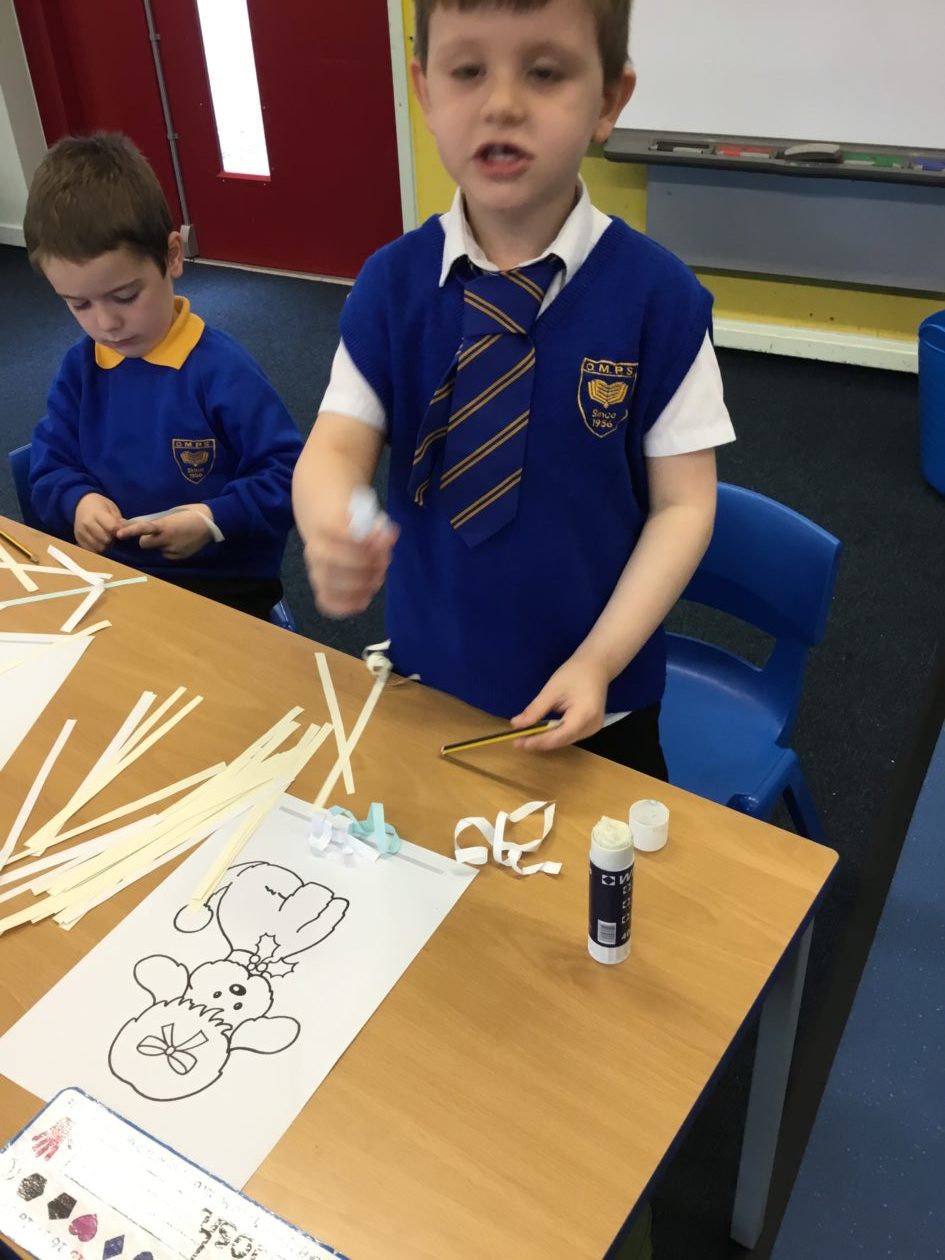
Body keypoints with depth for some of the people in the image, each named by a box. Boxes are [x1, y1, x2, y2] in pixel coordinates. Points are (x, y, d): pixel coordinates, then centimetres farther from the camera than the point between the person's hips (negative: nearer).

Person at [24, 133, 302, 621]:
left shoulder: (222, 370, -15)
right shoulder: (79, 367, 3)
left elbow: (292, 477, -11)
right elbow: (48, 470, 11)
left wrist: (215, 519, -23)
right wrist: (76, 501, -11)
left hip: (225, 584, -4)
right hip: (114, 573, 5)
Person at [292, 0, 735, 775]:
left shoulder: (658, 296, -16)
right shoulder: (391, 284, -8)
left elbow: (683, 505, -12)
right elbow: (336, 449, -13)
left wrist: (599, 660, -21)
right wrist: (331, 532, -36)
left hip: (592, 695, -2)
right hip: (429, 679, 3)